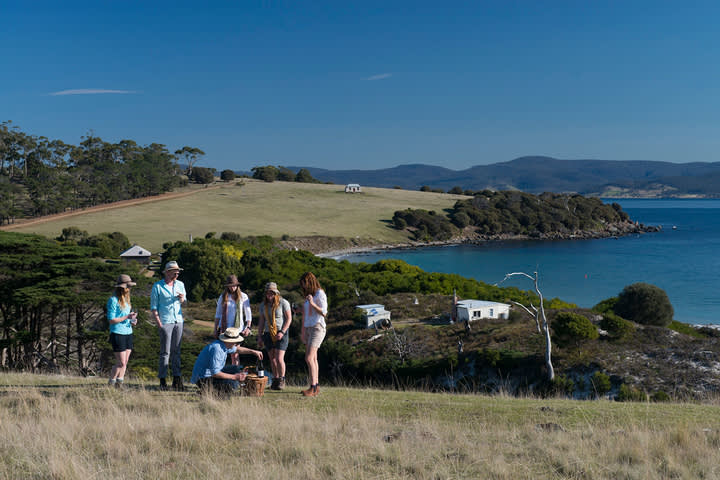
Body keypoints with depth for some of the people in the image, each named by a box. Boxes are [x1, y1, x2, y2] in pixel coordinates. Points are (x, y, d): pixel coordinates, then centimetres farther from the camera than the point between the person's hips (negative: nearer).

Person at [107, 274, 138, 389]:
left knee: (125, 362, 6)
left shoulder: (126, 299, 15)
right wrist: (127, 317, -16)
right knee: (121, 363, -7)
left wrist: (132, 321, 6)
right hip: (117, 333, -8)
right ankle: (111, 383, 8)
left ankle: (119, 383, 13)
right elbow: (111, 320, -13)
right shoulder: (113, 300, -9)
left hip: (128, 333, 8)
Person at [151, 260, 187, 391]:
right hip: (165, 322, -5)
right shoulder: (157, 286, -1)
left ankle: (177, 379, 9)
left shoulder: (180, 285, 13)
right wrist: (159, 323, -10)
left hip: (178, 321, 5)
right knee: (165, 352, -5)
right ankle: (162, 380, 0)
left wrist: (182, 299, -1)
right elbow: (153, 307, 0)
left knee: (176, 351, 7)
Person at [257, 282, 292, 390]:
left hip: (281, 334, -5)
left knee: (279, 359, -12)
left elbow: (289, 318, -7)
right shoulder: (263, 305, 8)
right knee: (272, 359, 6)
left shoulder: (283, 303, -7)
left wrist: (282, 332, -16)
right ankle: (275, 380, 16)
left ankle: (282, 380, 2)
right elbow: (261, 321, 12)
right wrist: (260, 337, 8)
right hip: (268, 334, 5)